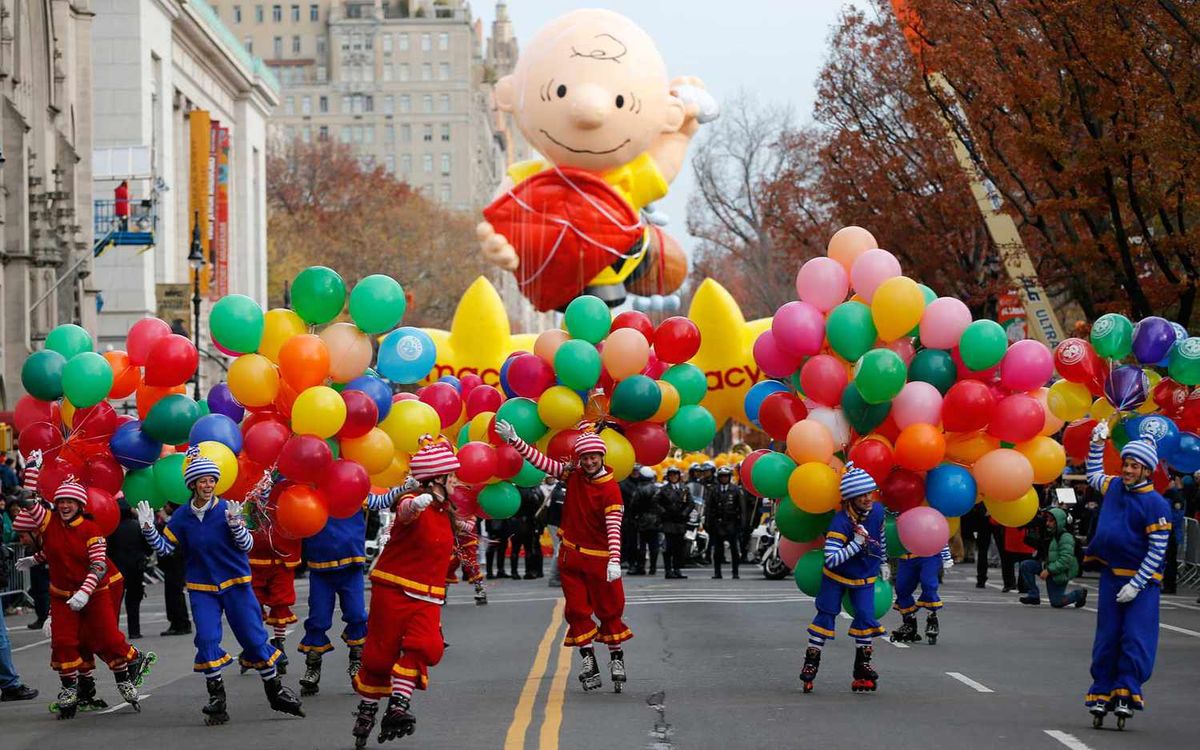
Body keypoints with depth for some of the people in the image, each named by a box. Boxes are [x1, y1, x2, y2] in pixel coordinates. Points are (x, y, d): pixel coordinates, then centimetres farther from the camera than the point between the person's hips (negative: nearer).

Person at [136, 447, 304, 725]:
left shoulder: (227, 509, -8)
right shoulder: (182, 516, -1)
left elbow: (247, 545, -11)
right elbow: (165, 548, 6)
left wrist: (234, 523, -29)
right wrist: (148, 528, -10)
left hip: (236, 584, -2)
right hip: (202, 589, 2)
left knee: (254, 637, 1)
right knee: (206, 639, -9)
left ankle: (276, 691, 16)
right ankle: (216, 699, 3)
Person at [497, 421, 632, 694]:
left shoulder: (611, 489, -17)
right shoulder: (573, 474, -2)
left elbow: (614, 527, -25)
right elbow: (543, 461, 1)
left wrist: (614, 559, -36)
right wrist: (514, 440, -8)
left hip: (599, 557, -4)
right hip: (571, 554, 5)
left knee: (610, 608, 4)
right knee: (577, 609, 4)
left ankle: (617, 658, 18)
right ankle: (588, 661, 12)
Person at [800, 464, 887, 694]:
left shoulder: (877, 511, -13)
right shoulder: (840, 522, -31)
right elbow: (831, 560, -36)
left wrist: (882, 563, 18)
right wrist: (856, 544, -41)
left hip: (865, 578, 4)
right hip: (836, 577, -4)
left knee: (865, 616, -5)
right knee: (826, 615, 1)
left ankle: (862, 666, 6)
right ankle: (811, 663, 12)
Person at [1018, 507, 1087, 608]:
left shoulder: (1065, 537, -19)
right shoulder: (1049, 535, 9)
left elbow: (1065, 560, -26)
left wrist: (1049, 570, -28)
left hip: (1060, 573, -8)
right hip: (1048, 566, 8)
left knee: (1056, 602, -5)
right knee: (1025, 565, -11)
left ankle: (1079, 594, 22)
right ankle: (1033, 595, -7)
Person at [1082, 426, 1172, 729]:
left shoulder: (1156, 505, -13)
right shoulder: (1114, 486, 5)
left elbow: (1157, 551, -13)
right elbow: (1093, 475, 31)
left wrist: (1136, 585, -16)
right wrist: (1097, 444, 21)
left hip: (1142, 581, -5)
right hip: (1111, 576, 6)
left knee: (1136, 639, -9)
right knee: (1107, 638, 8)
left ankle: (1126, 693, -6)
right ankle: (1101, 694, 12)